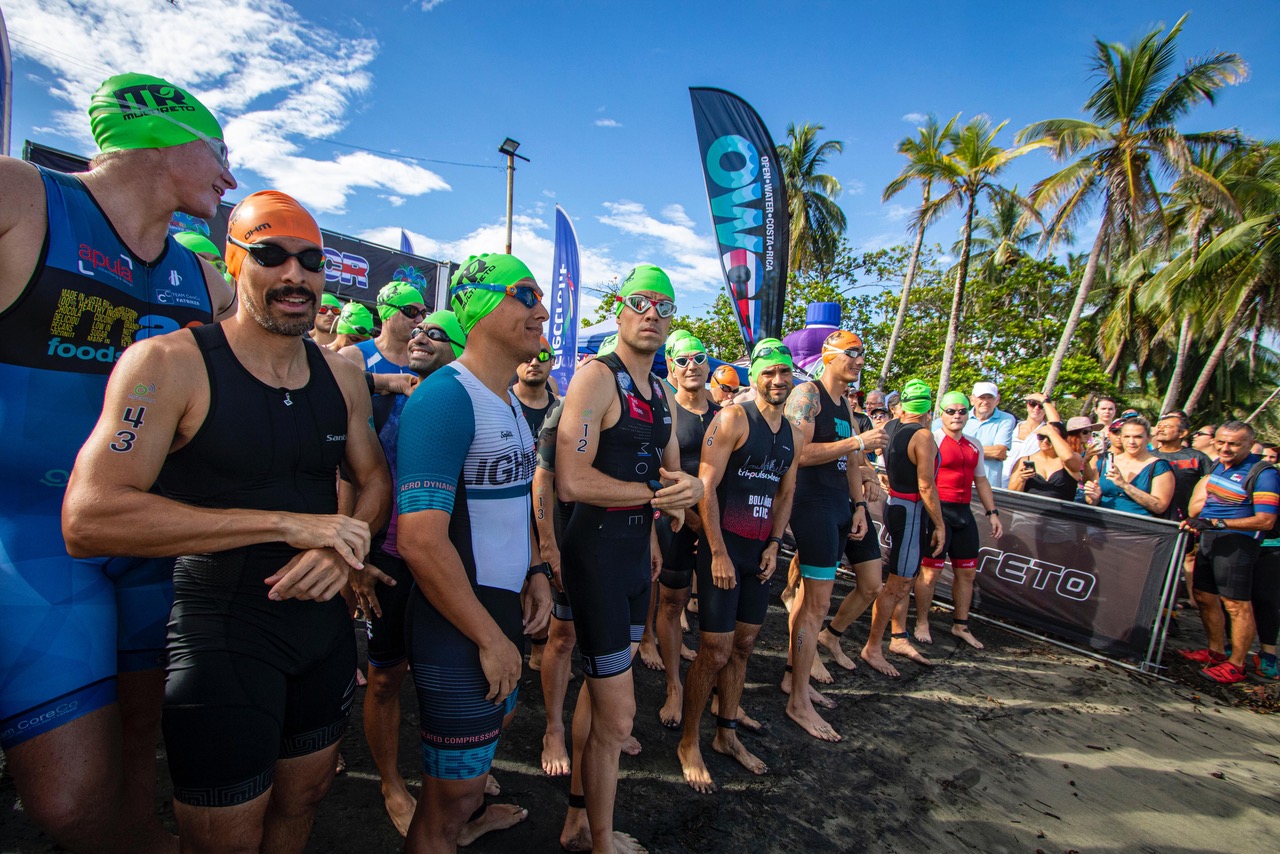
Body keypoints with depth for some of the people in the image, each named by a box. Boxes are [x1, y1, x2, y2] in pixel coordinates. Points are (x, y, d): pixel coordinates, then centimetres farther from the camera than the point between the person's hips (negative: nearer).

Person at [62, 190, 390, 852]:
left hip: (324, 620, 5)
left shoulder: (342, 377, 2)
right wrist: (290, 524, -27)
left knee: (303, 800, 24)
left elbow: (374, 478, 10)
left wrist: (345, 548, -12)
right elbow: (88, 519, -24)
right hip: (222, 635, -5)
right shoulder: (168, 363, -15)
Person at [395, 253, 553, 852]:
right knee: (450, 796, 7)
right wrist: (490, 638, -19)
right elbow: (421, 541, -27)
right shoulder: (446, 397, -22)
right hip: (458, 623, -9)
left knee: (495, 722, 29)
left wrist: (534, 571, 6)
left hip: (502, 608, 10)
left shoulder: (510, 401, 8)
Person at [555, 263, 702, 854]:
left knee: (599, 690, 21)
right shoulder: (597, 377, -14)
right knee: (616, 714, 1)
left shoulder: (661, 394, 12)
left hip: (638, 552, 9)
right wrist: (658, 492, -14)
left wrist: (689, 489, -7)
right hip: (597, 552, -8)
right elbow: (571, 482, -25)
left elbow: (673, 470, 18)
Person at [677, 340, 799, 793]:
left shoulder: (793, 433, 10)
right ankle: (689, 743, 20)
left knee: (744, 645, 16)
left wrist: (774, 545, 6)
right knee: (715, 651, -1)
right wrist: (719, 553, -18)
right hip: (723, 549, -7)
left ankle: (726, 734, 34)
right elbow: (706, 486, -16)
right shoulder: (733, 419, -11)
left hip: (760, 552, 7)